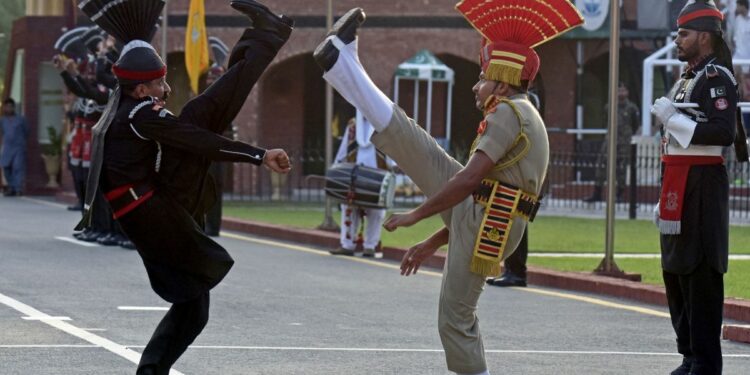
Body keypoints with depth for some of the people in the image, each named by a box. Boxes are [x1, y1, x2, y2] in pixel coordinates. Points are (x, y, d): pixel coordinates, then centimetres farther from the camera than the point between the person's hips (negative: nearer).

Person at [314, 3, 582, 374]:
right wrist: (433, 242, 29)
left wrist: (418, 214, -11)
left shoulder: (509, 113, -10)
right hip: (473, 208, 10)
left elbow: (469, 179, -21)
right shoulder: (523, 120, 28)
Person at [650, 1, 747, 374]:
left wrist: (672, 118, -21)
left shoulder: (717, 78, -11)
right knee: (676, 271, 12)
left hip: (701, 187, -10)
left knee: (700, 273, -9)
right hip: (678, 187, 10)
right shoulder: (686, 80, 19)